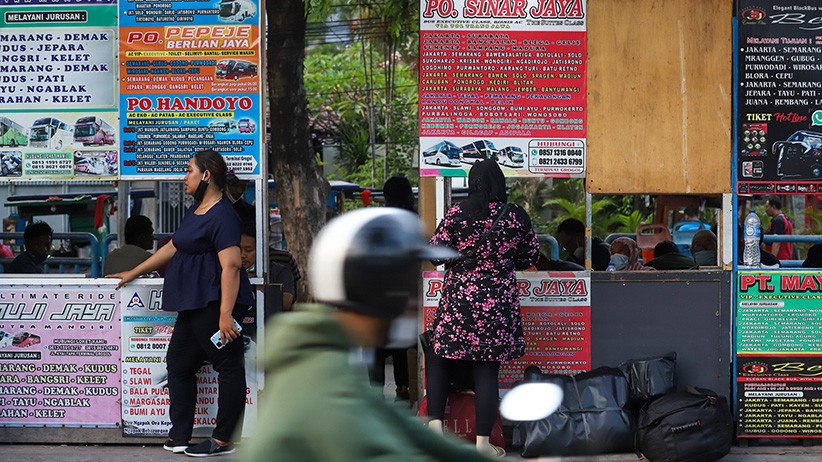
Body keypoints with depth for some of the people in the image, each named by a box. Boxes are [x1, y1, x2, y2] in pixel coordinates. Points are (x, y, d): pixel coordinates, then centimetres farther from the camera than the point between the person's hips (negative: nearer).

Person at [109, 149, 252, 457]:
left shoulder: (222, 216, -15)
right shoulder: (195, 211, 18)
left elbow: (231, 265, -22)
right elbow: (172, 248, 28)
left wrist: (226, 314, -28)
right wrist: (133, 273, 32)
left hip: (213, 304, -12)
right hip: (194, 305, 12)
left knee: (228, 367, -4)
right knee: (179, 364, 15)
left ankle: (224, 440, -2)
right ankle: (180, 437, 20)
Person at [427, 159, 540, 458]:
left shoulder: (457, 214, -8)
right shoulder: (517, 217, -1)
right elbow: (531, 256, 10)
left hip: (459, 298, -1)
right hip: (499, 303, 2)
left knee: (439, 358, 16)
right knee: (487, 371, 4)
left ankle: (435, 422, 5)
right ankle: (483, 442, 6)